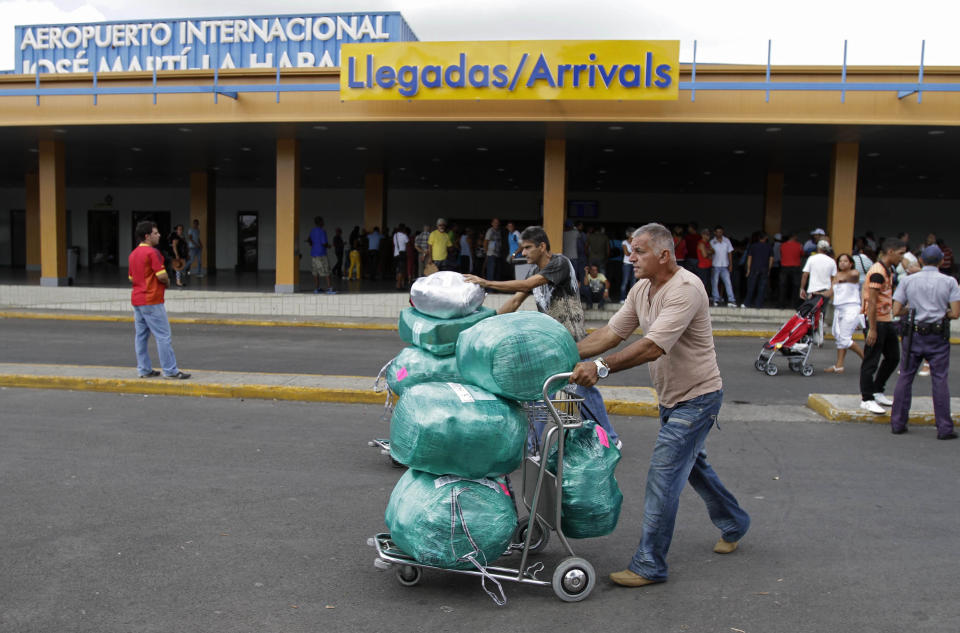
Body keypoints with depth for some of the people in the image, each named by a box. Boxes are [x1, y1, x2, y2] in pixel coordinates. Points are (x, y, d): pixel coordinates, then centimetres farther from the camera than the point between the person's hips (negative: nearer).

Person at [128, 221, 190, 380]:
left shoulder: (133, 254, 14)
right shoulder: (152, 252, -14)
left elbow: (131, 277, 20)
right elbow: (162, 276, -18)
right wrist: (167, 283, 2)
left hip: (136, 299, 9)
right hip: (151, 301, -9)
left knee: (141, 335, 11)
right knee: (163, 336, -6)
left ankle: (144, 369, 16)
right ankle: (170, 371, -4)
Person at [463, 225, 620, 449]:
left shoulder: (560, 263, -16)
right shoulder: (535, 270, 10)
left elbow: (528, 284, -27)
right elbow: (516, 299, 9)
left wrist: (487, 283, -30)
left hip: (571, 339, -7)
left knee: (585, 389, 1)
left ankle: (610, 439, 18)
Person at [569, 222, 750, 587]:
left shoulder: (685, 289, -26)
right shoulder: (642, 289, 2)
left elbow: (652, 348, -35)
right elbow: (611, 333, 2)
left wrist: (601, 367, -42)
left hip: (696, 397, -9)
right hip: (671, 397, 9)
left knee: (664, 473, -9)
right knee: (692, 464, 24)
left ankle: (649, 565, 2)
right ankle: (733, 525, 46)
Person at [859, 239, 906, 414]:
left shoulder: (888, 270, 14)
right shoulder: (877, 272, -17)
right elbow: (872, 302, -21)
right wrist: (872, 329, -22)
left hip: (887, 321, 10)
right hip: (876, 322, -10)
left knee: (893, 357, 16)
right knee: (871, 361, -3)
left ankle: (877, 391, 28)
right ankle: (866, 399, 5)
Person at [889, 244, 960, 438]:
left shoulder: (908, 281, 2)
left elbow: (896, 310, -1)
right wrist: (941, 313, 13)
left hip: (913, 334, 1)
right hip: (938, 336, -1)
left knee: (905, 377, 7)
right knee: (940, 380, 2)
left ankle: (897, 423, 10)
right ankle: (944, 428, 3)